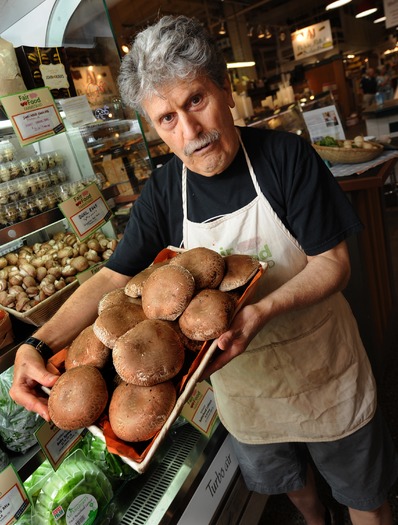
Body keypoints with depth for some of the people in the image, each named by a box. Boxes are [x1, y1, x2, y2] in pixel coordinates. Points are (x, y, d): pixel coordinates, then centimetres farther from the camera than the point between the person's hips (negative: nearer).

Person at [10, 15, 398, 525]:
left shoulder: (285, 154, -19)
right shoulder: (163, 191, -11)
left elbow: (332, 262, -18)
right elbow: (110, 278, -12)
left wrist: (262, 311, -36)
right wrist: (37, 344, -26)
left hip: (322, 367, -2)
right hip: (239, 382, 3)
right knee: (288, 480, 31)